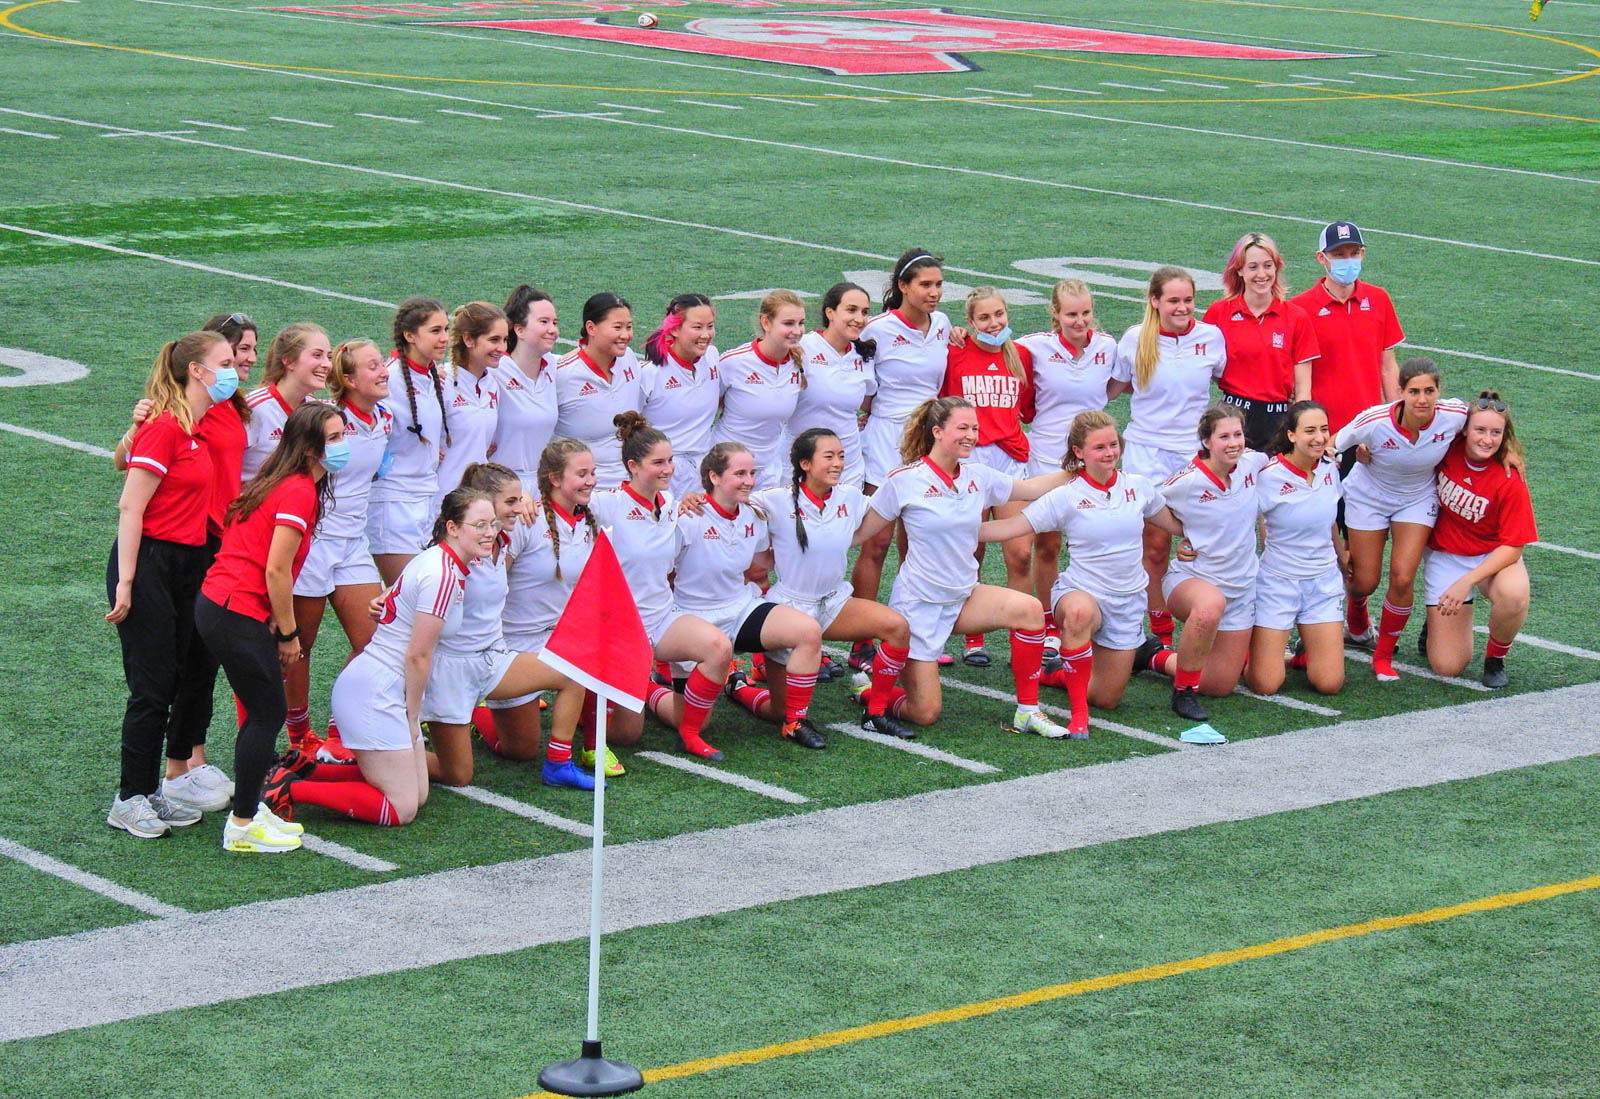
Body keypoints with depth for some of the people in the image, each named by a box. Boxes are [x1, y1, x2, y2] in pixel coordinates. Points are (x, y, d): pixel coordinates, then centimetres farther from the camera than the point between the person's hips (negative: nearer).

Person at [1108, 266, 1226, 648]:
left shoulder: (1211, 336, 0)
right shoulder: (1136, 339, -1)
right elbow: (1115, 386, 13)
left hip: (1196, 451, 1)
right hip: (1147, 450, -1)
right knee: (1156, 544, -1)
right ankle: (1161, 629, 11)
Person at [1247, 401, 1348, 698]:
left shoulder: (1329, 468, 1)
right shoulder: (1269, 476, -16)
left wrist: (1341, 554, 33)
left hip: (1324, 583, 4)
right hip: (1278, 582, -4)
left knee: (1329, 683, -6)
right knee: (1265, 685, -8)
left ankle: (1307, 650, 28)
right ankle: (1248, 650, 26)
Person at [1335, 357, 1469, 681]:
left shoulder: (1455, 415, -27)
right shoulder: (1375, 421, -32)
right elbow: (1330, 448, -15)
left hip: (1418, 500, 1)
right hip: (1368, 498, -1)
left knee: (1402, 579, -14)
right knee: (1364, 583, 5)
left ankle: (1384, 655, 10)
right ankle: (1357, 624, 44)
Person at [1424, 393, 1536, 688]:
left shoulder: (1510, 481, -22)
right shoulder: (1448, 449, -15)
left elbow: (1512, 546, -20)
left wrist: (1467, 581, -28)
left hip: (1494, 557, -2)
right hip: (1445, 555, 2)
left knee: (1513, 596, -40)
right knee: (1448, 667, -6)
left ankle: (1495, 659, -7)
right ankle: (1440, 618, 31)